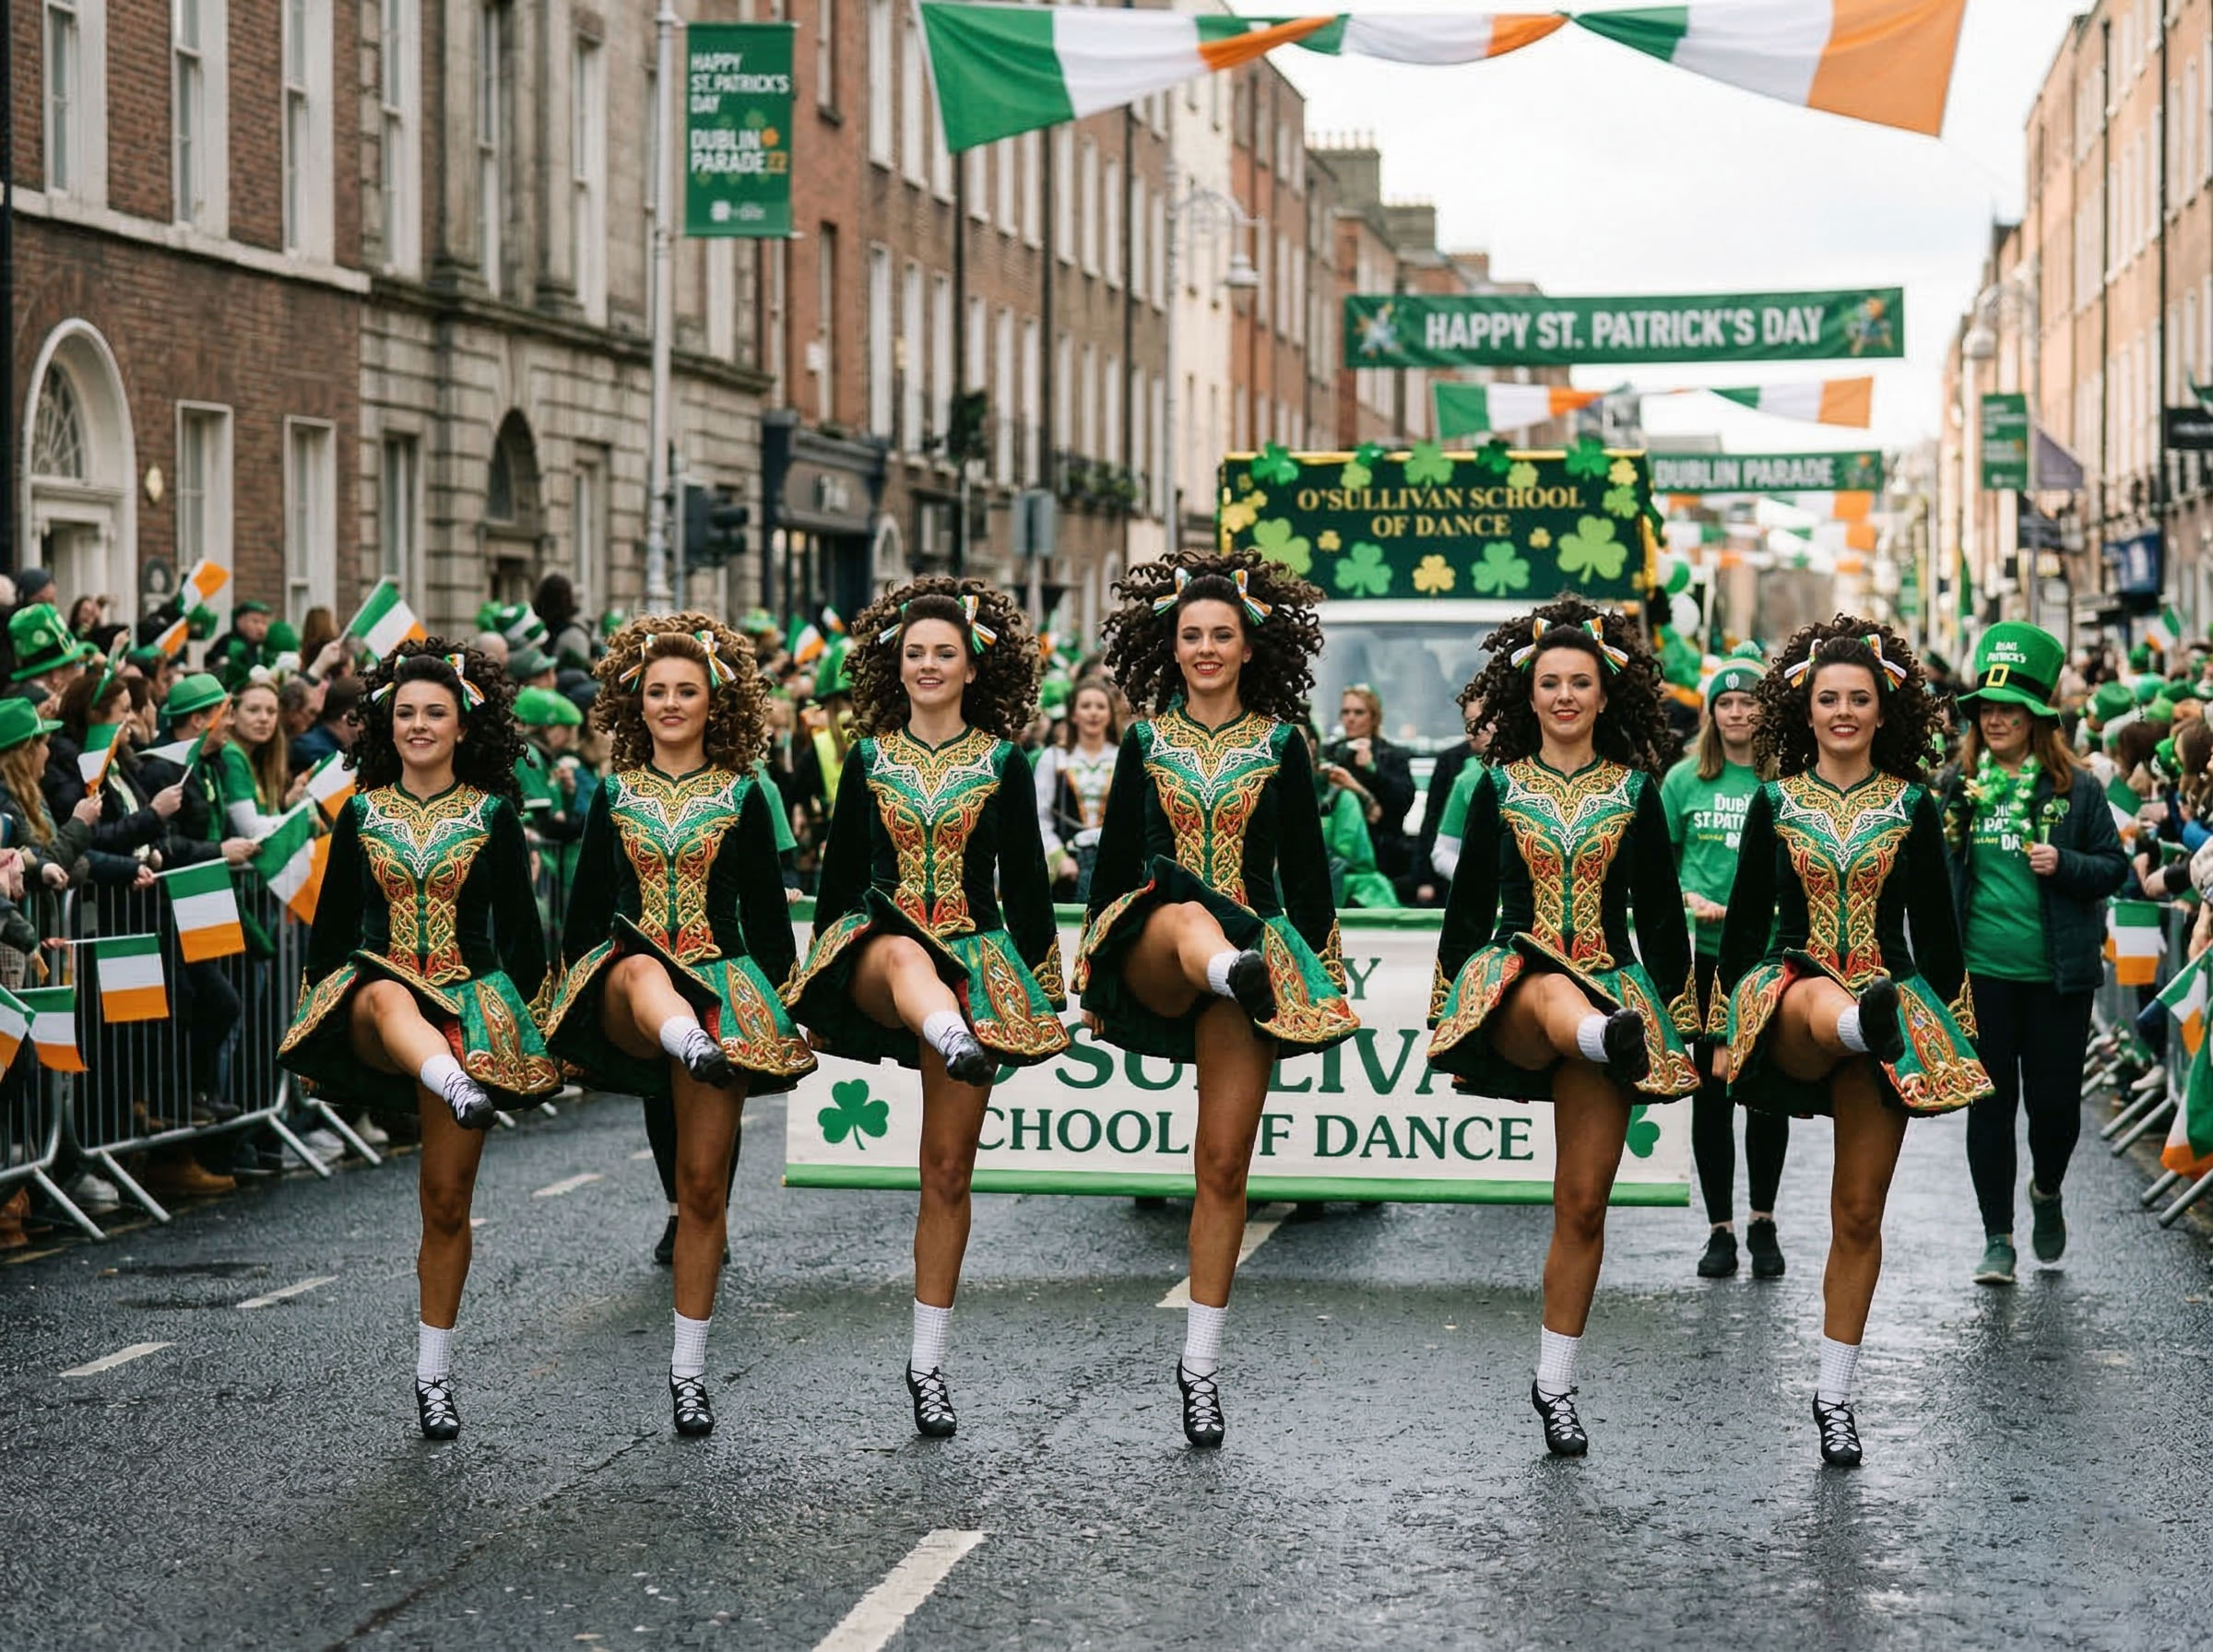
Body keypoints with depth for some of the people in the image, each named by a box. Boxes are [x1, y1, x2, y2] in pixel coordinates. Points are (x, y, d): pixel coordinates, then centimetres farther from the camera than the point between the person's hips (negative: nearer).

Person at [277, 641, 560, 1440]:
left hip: (471, 1006, 0)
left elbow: (520, 924, 5)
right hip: (375, 995, 0)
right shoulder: (362, 814, 7)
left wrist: (529, 1022, 0)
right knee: (388, 996, -41)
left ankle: (433, 1373, 13)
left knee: (447, 1201, 2)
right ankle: (458, 1089, -71)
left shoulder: (494, 813, 3)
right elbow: (332, 922, 11)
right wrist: (317, 1023, 10)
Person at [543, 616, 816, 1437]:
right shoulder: (614, 795, 9)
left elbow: (767, 912, 8)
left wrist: (783, 1011, 4)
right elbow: (586, 907, 13)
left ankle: (689, 1367, 7)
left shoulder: (743, 797, 6)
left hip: (722, 988, 0)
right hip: (625, 988, 0)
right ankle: (691, 1047, -74)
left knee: (703, 1182, -1)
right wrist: (574, 1000, 10)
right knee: (643, 965, -40)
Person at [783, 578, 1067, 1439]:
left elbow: (1026, 880, 7)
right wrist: (825, 976, 11)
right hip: (880, 943, 0)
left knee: (948, 1169, 1)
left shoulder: (1003, 763, 5)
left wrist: (1042, 981, 4)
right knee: (904, 953, -42)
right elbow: (838, 872, 12)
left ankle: (927, 1363, 8)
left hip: (974, 963, 0)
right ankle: (953, 1042, -77)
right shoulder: (868, 760, 8)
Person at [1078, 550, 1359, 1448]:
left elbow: (1305, 866, 8)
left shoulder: (1280, 744, 7)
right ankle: (1229, 971, -76)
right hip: (1151, 957, 0)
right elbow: (1113, 858, 12)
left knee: (1224, 1163, -3)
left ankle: (1201, 1363, 5)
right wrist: (1098, 968, 8)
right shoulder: (1145, 741, 9)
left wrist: (1322, 973, 4)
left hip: (1256, 942, 0)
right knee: (1183, 906, -39)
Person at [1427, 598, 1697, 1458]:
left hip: (1612, 988, 1)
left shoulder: (1635, 791, 8)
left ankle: (1555, 1384, 9)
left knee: (1583, 1204, 0)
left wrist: (1678, 1019, 6)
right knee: (1553, 992, -42)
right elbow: (1467, 909, 11)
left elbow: (1662, 915, 10)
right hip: (1516, 984, -1)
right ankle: (1613, 1039, -78)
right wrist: (1451, 1018, 8)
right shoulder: (1499, 788, 8)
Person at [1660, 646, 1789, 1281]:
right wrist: (1690, 899, -7)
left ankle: (1763, 1220, 22)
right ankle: (1720, 1228, 13)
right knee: (1711, 1093, 4)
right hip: (1704, 954, 1)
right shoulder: (1686, 779, 4)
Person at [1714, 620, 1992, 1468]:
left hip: (1893, 998, 1)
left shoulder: (1912, 806, 5)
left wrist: (1951, 1031, 6)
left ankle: (1835, 1392, 11)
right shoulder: (1776, 803, 5)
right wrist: (1727, 1025, 9)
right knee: (1823, 1001, -42)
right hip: (1794, 982, -1)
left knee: (1859, 1213, 2)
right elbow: (1745, 916, 10)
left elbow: (1936, 925, 8)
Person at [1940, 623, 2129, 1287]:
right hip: (1981, 974, 2)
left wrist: (2065, 865, -15)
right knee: (1990, 1105, 2)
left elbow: (2115, 868, 3)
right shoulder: (1958, 787, 6)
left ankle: (2047, 1193, 33)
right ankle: (1997, 1239, 11)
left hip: (2057, 976, -1)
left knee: (2055, 1101, 2)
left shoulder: (2075, 789, -1)